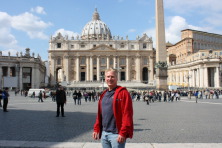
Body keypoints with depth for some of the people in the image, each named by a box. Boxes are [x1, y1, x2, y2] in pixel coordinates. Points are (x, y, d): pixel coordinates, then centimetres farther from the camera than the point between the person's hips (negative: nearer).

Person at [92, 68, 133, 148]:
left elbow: (127, 114, -16)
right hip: (104, 133, 7)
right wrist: (96, 129, 11)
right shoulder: (104, 94, 14)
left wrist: (123, 133, -19)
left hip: (116, 134, -7)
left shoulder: (123, 93, -10)